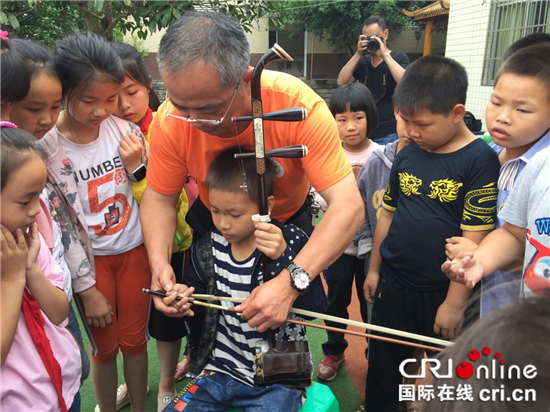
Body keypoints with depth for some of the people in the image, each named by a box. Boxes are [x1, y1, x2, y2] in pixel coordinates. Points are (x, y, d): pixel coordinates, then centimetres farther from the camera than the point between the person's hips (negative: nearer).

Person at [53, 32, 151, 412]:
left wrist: (136, 166, -17)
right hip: (89, 258, -2)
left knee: (135, 340, 14)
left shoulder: (125, 129, -9)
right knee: (104, 348, 11)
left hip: (133, 249, 2)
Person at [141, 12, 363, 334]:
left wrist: (290, 283, -52)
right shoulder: (171, 120, -28)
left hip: (287, 218, -1)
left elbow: (348, 206, -41)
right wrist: (159, 262, -33)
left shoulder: (299, 105, -37)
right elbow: (160, 198, -14)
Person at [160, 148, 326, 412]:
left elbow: (315, 305, -24)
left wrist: (282, 258, -36)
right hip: (222, 369, 4)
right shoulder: (207, 249, -3)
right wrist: (186, 299, -12)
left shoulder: (290, 243, -15)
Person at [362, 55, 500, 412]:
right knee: (383, 368, 19)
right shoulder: (407, 156, 2)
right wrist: (374, 269, 13)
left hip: (443, 291, -4)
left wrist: (455, 302, -15)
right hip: (393, 284, 5)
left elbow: (475, 239, -17)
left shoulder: (480, 160, -14)